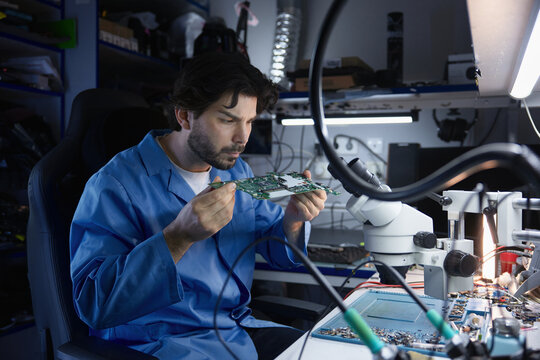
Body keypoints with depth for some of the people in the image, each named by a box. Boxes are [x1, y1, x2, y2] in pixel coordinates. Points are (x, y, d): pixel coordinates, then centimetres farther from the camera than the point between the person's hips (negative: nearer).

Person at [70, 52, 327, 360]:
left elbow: (277, 250, 14)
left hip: (241, 329, 7)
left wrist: (293, 220, -9)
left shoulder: (239, 173, 7)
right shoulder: (117, 184, -15)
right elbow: (93, 305, -22)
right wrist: (179, 236, -32)